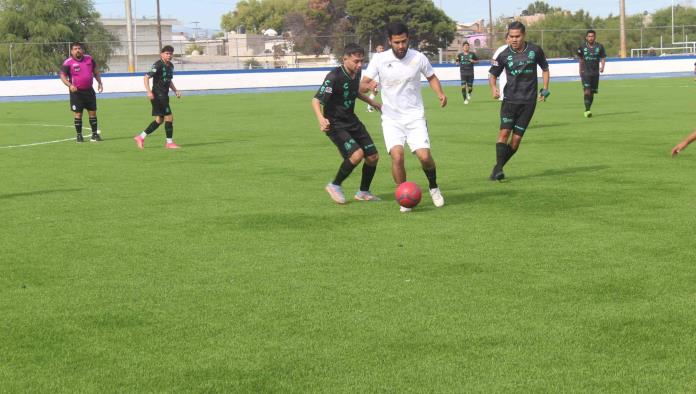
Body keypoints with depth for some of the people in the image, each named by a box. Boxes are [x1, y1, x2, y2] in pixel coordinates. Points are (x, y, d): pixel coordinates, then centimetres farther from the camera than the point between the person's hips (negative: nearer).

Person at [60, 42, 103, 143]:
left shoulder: (89, 59, 6)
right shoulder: (68, 62, -7)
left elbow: (95, 71, 18)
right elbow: (62, 76, -7)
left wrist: (99, 82, 7)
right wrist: (70, 85, -23)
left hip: (89, 90, 4)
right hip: (76, 92, -4)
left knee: (92, 112, 5)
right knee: (78, 114, -1)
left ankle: (95, 134, 14)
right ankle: (79, 135, 9)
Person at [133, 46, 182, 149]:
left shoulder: (170, 66, 13)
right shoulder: (158, 65, -13)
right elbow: (146, 77, -17)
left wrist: (175, 91, 14)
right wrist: (149, 91, -27)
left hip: (164, 96, 9)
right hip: (157, 95, -9)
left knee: (159, 120, 11)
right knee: (169, 117, -9)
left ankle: (141, 137, 18)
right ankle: (169, 142, -1)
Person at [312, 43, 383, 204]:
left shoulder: (357, 73, -1)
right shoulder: (334, 77, -24)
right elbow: (316, 100, -27)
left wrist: (372, 102, 23)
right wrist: (321, 119, -43)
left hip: (351, 121, 8)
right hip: (335, 124, -8)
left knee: (373, 157, 5)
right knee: (357, 154, -25)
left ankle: (363, 192, 27)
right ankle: (335, 186, -3)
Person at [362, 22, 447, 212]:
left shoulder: (418, 58, -5)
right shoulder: (379, 59, -7)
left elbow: (431, 77, 13)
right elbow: (362, 85, -8)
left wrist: (440, 93, -6)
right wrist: (369, 85, -32)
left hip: (415, 117, 0)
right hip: (391, 119, 0)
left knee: (424, 156, -13)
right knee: (397, 156, -20)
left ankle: (434, 187, 19)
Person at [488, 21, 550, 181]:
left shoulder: (535, 50, 0)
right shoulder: (504, 55, -2)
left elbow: (545, 69, 16)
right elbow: (492, 74, 9)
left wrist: (545, 89, 8)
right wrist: (493, 87, -12)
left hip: (528, 101, 1)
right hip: (510, 100, -1)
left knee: (516, 139, -2)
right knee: (504, 132, -18)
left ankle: (498, 169, 11)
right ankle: (498, 169, -16)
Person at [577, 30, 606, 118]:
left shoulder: (599, 47, 1)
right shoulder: (582, 47, 1)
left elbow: (603, 58, 6)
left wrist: (602, 67, -12)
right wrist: (580, 70, 18)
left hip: (595, 73, 2)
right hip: (585, 73, -2)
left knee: (592, 93, 8)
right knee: (587, 91, -17)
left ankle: (587, 110, 23)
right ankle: (587, 110, -20)